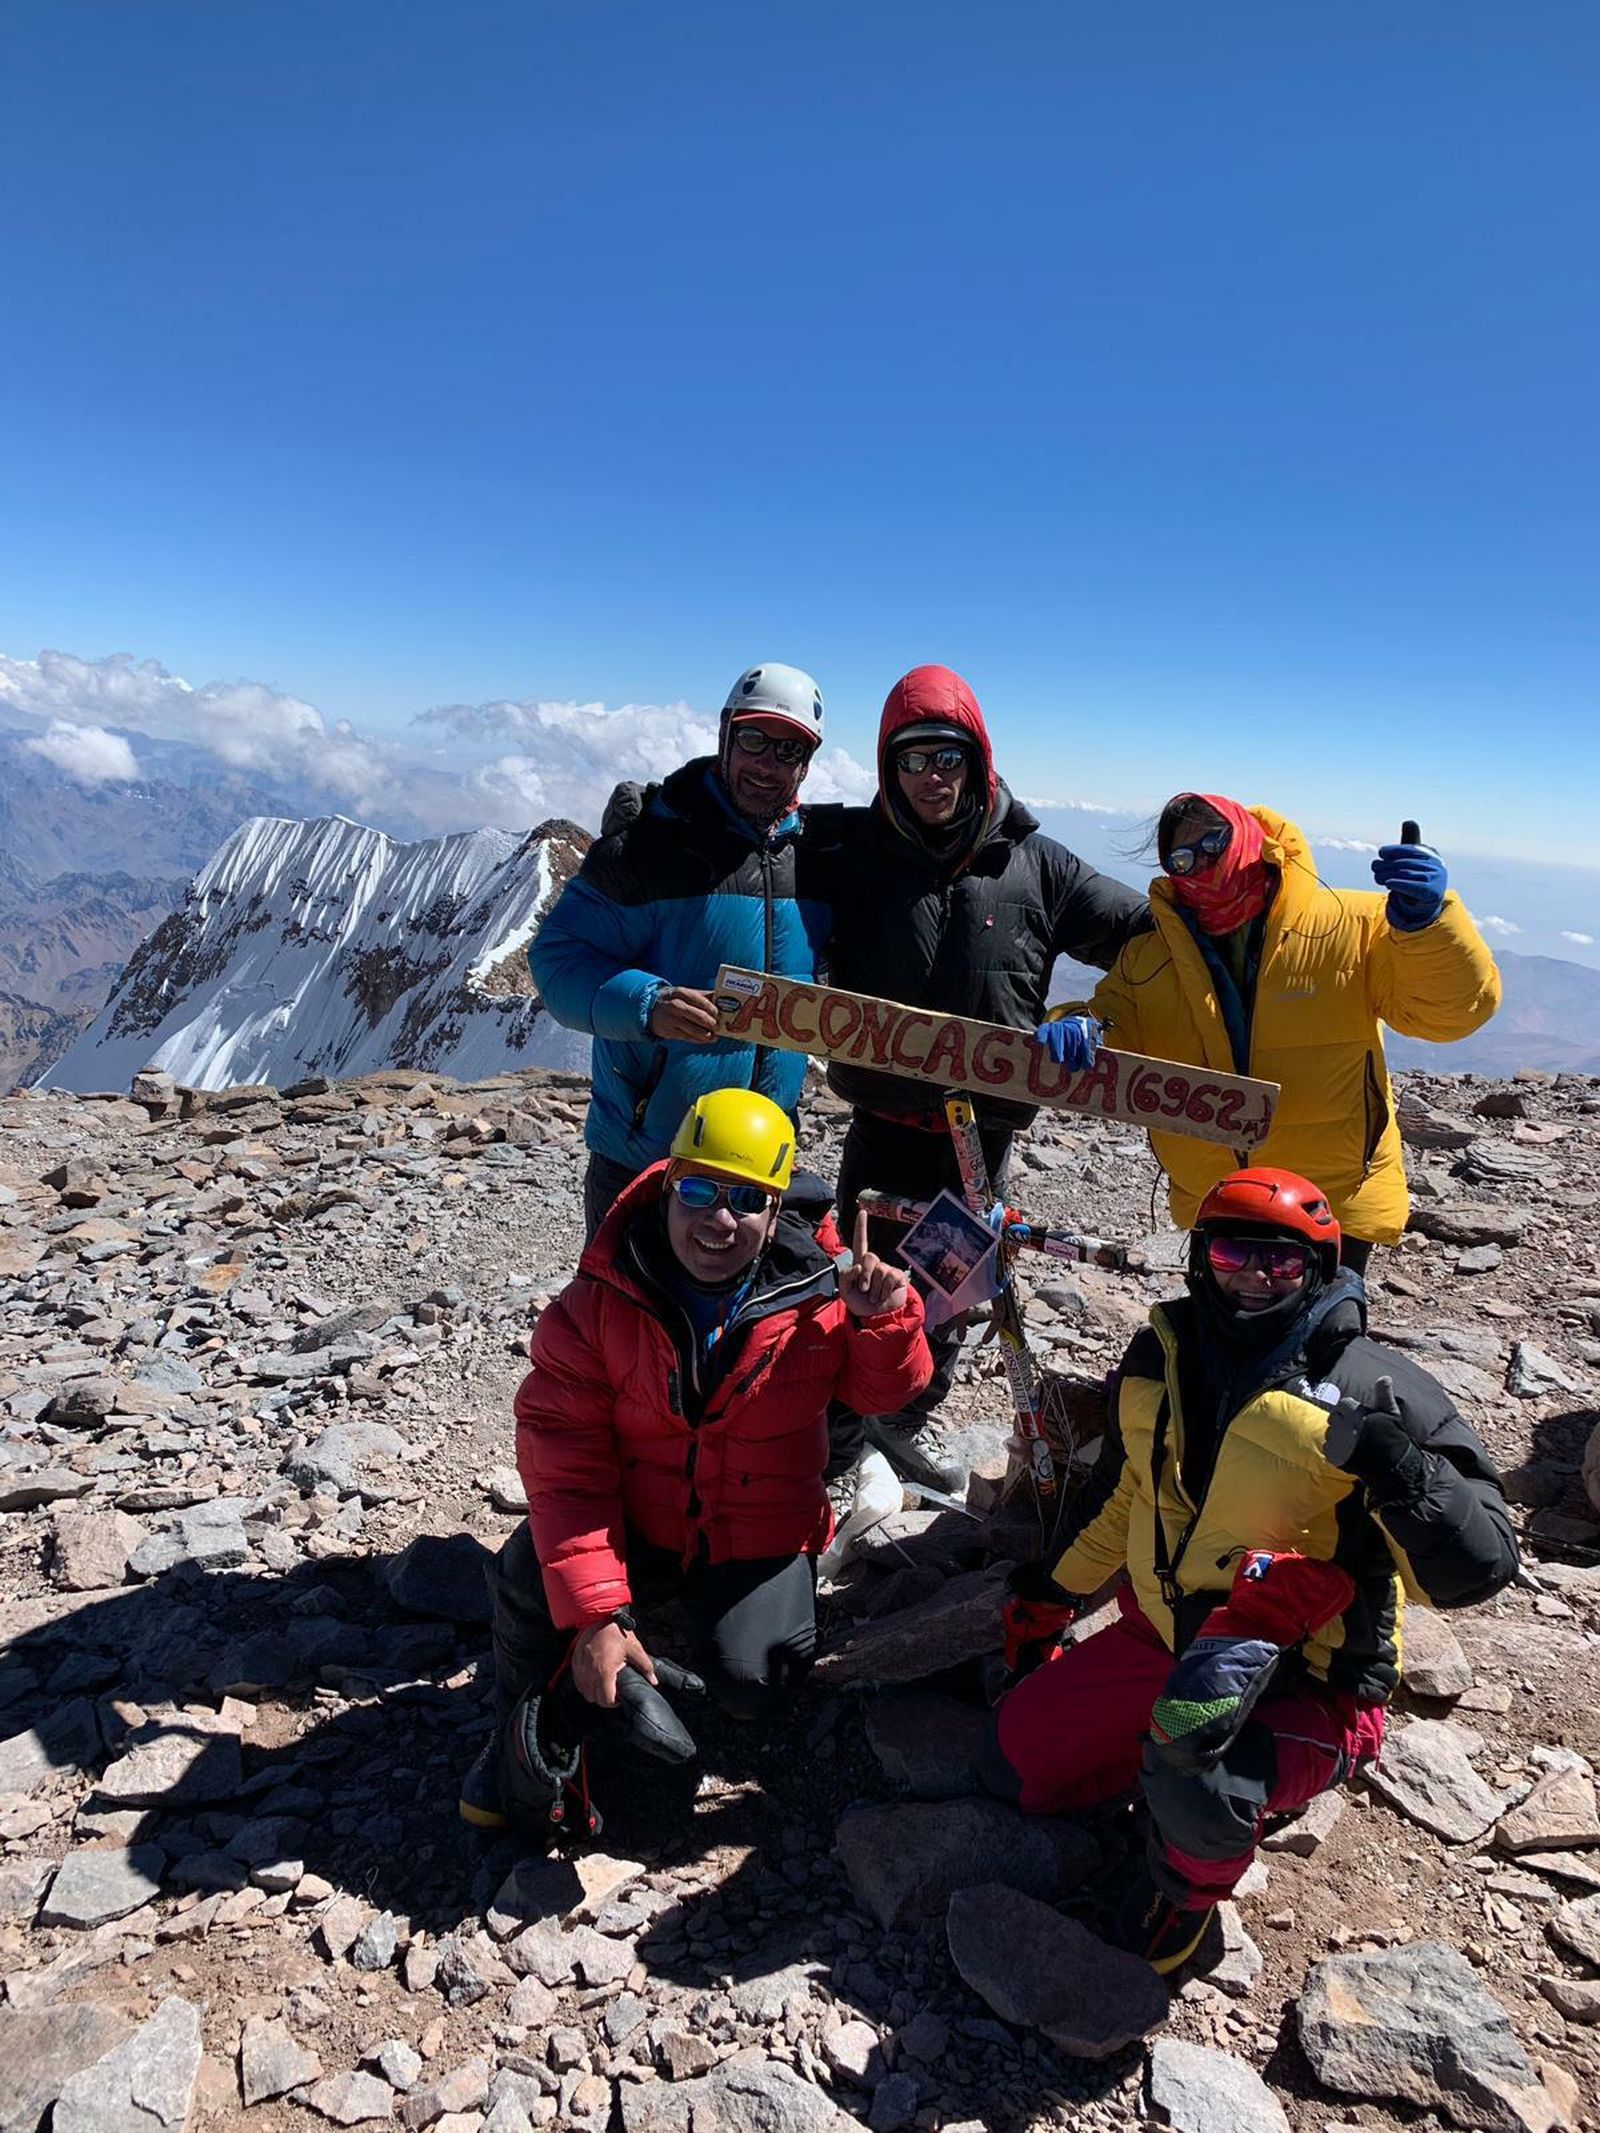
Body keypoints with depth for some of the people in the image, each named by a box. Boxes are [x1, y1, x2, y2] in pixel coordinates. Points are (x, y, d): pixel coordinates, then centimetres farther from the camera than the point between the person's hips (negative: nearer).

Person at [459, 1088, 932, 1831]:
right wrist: (594, 1612, -25)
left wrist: (884, 1321, -20)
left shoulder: (817, 1295, -12)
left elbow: (885, 1390, 4)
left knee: (750, 1686, -21)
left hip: (758, 1536, 0)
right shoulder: (601, 1300, -15)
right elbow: (565, 1458, -17)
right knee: (526, 1582, -26)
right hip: (633, 1519, 0)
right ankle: (530, 1733, 8)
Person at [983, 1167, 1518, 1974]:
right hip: (1163, 1640, 6)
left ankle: (1188, 1888, 0)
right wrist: (1054, 1589, 24)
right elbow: (1119, 1492, 15)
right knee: (1016, 1764, 7)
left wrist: (1398, 1469, -39)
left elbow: (1475, 1567, -21)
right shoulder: (1162, 1355, -1)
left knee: (1197, 1787, -36)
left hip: (1307, 1690, -6)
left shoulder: (1372, 1393, -18)